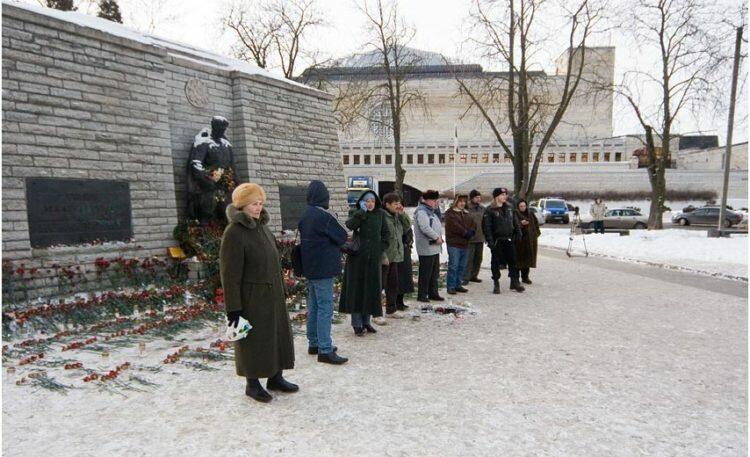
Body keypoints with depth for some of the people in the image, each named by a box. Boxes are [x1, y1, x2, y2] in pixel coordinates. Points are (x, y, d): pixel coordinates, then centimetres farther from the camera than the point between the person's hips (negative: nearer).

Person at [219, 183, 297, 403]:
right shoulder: (234, 232, -17)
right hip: (251, 298, -8)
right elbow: (230, 274, -18)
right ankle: (252, 384, 24)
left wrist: (282, 292, 15)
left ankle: (276, 377, 32)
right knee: (253, 340, 6)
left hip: (273, 295, 8)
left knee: (278, 335, 15)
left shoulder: (263, 227, 7)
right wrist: (233, 309, -19)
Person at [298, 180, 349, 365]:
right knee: (325, 308, -6)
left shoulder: (305, 215, 9)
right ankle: (324, 350, -3)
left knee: (314, 306, 16)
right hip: (323, 268, -9)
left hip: (310, 267, 9)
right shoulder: (324, 216, -18)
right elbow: (342, 237, -12)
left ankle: (314, 343, 25)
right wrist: (334, 219, 4)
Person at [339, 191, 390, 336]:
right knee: (357, 288, -1)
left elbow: (386, 233, 11)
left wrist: (381, 248, 0)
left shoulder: (380, 214, 8)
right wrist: (362, 211, -21)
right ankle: (357, 324, 6)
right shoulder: (355, 212, -1)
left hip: (374, 258, 3)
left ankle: (366, 321, 19)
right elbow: (350, 225, -21)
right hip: (357, 257, -3)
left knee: (371, 289, 7)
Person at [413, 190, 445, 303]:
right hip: (426, 248, -10)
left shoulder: (431, 211, 18)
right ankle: (422, 295, 5)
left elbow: (438, 225, 23)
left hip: (435, 247, 10)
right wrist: (437, 238, -16)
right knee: (425, 273, -4)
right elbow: (425, 228, -23)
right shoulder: (421, 211, -14)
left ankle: (433, 293, 25)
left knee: (434, 272, 15)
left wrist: (440, 237, 6)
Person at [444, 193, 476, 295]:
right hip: (454, 243, -8)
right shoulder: (450, 213, -4)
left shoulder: (466, 213, 21)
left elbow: (473, 225, 14)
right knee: (453, 266, -8)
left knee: (462, 266, 10)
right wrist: (466, 233, -12)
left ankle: (458, 285, 19)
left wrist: (471, 232, -7)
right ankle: (451, 287, -3)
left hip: (464, 243, 8)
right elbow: (455, 226, -16)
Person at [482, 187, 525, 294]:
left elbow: (515, 222, 15)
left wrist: (518, 233, 5)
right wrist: (490, 240, -18)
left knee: (513, 261, 8)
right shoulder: (490, 210, -9)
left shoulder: (509, 208, 9)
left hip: (509, 239, 5)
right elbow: (486, 226, -13)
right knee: (496, 262, 4)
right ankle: (496, 284, 14)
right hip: (496, 240, -5)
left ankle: (514, 282, 18)